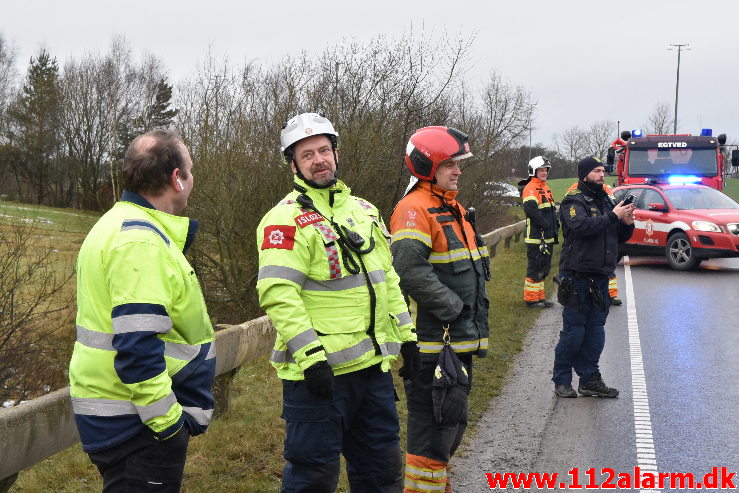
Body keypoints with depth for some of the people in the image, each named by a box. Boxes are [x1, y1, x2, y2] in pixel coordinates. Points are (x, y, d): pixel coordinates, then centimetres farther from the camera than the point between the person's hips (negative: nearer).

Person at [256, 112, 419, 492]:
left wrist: (406, 335, 15)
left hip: (374, 365, 8)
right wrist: (311, 357, -24)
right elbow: (279, 295, -19)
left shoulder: (364, 211, 15)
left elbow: (387, 278, 20)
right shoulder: (286, 220, -11)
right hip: (320, 372, -7)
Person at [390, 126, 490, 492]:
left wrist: (477, 323, 17)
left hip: (460, 338, 10)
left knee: (453, 421, 18)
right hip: (432, 341, -10)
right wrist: (453, 307, -22)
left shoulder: (453, 208, 18)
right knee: (434, 422, -7)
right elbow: (410, 270, -26)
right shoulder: (415, 209, -14)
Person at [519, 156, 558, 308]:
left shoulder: (545, 188, 19)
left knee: (544, 268, 15)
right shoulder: (530, 188, -12)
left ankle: (540, 297, 23)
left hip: (548, 237, 10)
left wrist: (555, 225, 11)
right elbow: (530, 209, -26)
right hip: (536, 237, -10)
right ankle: (531, 299, 1)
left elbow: (552, 210, 26)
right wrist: (546, 224, -23)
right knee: (535, 268, -5)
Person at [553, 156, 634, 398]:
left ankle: (590, 380, 17)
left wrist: (627, 223, -2)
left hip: (600, 277, 7)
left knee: (595, 330, 10)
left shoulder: (606, 201, 16)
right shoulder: (573, 201, -7)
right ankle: (561, 381, 7)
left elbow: (621, 237, 19)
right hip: (577, 276, -7)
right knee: (574, 331, -4)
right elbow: (581, 226, -27)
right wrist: (613, 217, -25)